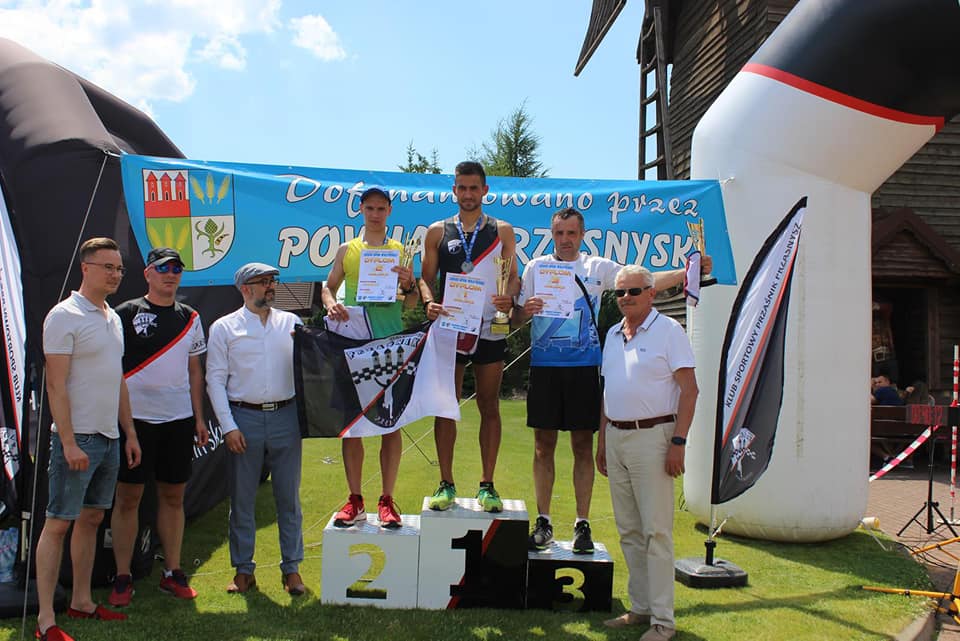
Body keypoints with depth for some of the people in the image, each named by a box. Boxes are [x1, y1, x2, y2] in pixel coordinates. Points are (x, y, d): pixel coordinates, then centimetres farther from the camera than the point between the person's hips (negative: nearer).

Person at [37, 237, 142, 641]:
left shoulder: (113, 318, 13)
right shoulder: (65, 315, -11)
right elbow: (55, 384, -16)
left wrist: (130, 433, 15)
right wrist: (68, 442, -20)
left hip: (110, 438, 8)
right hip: (77, 439, -8)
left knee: (90, 519, 14)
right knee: (58, 524, -2)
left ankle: (82, 601, 25)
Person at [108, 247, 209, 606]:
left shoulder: (190, 318, 11)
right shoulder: (126, 313, -2)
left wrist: (199, 417, 11)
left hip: (179, 418, 4)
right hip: (134, 417, -4)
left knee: (173, 496, 9)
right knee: (128, 497, 2)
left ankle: (173, 573, 19)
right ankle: (123, 578, 13)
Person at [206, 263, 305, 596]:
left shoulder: (291, 322, 10)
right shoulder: (224, 328, 4)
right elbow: (215, 380, 1)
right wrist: (228, 427, -7)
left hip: (285, 417, 2)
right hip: (244, 418, -1)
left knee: (289, 496, 7)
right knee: (242, 498, 6)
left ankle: (292, 568, 18)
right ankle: (243, 570, 20)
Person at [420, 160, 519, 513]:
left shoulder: (502, 230, 9)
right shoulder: (438, 231, 10)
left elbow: (513, 276, 6)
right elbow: (427, 276, 9)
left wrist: (509, 297, -16)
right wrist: (429, 302, -12)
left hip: (489, 328, 0)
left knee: (489, 407, 4)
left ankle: (487, 485, 13)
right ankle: (446, 484, 13)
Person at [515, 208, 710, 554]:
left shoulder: (598, 268, 6)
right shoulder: (536, 267, 9)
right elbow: (516, 315, 9)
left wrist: (686, 273, -14)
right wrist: (525, 309, -14)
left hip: (583, 366, -1)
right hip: (544, 366, 1)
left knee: (583, 445, 3)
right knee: (544, 444, 4)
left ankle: (582, 524, 12)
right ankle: (543, 522, 15)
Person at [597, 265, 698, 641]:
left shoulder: (668, 330, -5)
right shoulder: (612, 334, 15)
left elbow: (689, 389, -9)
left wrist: (678, 442, -16)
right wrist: (602, 440, 17)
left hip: (651, 437, -7)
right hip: (615, 437, 7)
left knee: (656, 531, -4)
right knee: (628, 530, 12)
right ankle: (641, 607, 23)